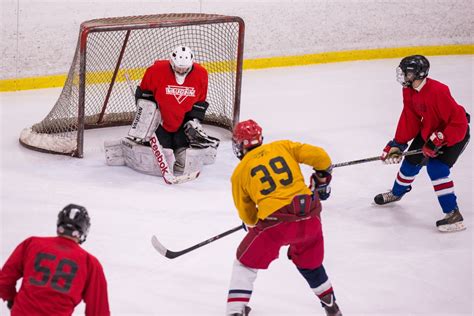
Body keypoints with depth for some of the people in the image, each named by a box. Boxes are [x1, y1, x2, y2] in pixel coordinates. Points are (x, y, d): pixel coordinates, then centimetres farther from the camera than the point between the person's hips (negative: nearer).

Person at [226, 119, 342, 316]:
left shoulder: (239, 172, 12)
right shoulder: (283, 147, 14)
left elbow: (247, 214, 18)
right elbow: (319, 156, 6)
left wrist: (253, 225, 39)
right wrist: (322, 179, 24)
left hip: (275, 222, -3)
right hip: (310, 218, 3)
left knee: (246, 262, 17)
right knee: (309, 261, 30)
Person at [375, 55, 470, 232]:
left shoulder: (438, 92, -35)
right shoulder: (409, 91, -9)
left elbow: (459, 123, -35)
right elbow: (409, 120, -1)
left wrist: (438, 141, -36)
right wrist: (397, 145, -6)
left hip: (455, 133, -8)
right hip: (428, 130, 8)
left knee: (436, 167, -24)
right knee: (411, 161, 16)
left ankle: (453, 214, -21)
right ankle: (397, 193, 46)